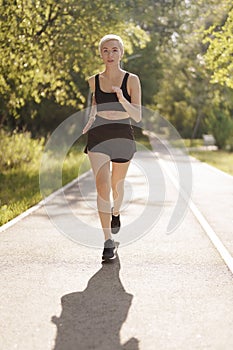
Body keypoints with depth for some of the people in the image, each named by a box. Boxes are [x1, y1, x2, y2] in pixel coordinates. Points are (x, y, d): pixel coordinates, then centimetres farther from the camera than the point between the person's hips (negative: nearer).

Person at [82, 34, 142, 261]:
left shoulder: (132, 80, -3)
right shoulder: (93, 82, 3)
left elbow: (138, 116, -10)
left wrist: (123, 100, -26)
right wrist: (82, 131, 3)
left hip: (123, 137, 0)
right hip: (98, 137, 0)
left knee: (117, 186, 18)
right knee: (102, 185, -16)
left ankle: (116, 213, 53)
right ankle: (108, 241, -15)